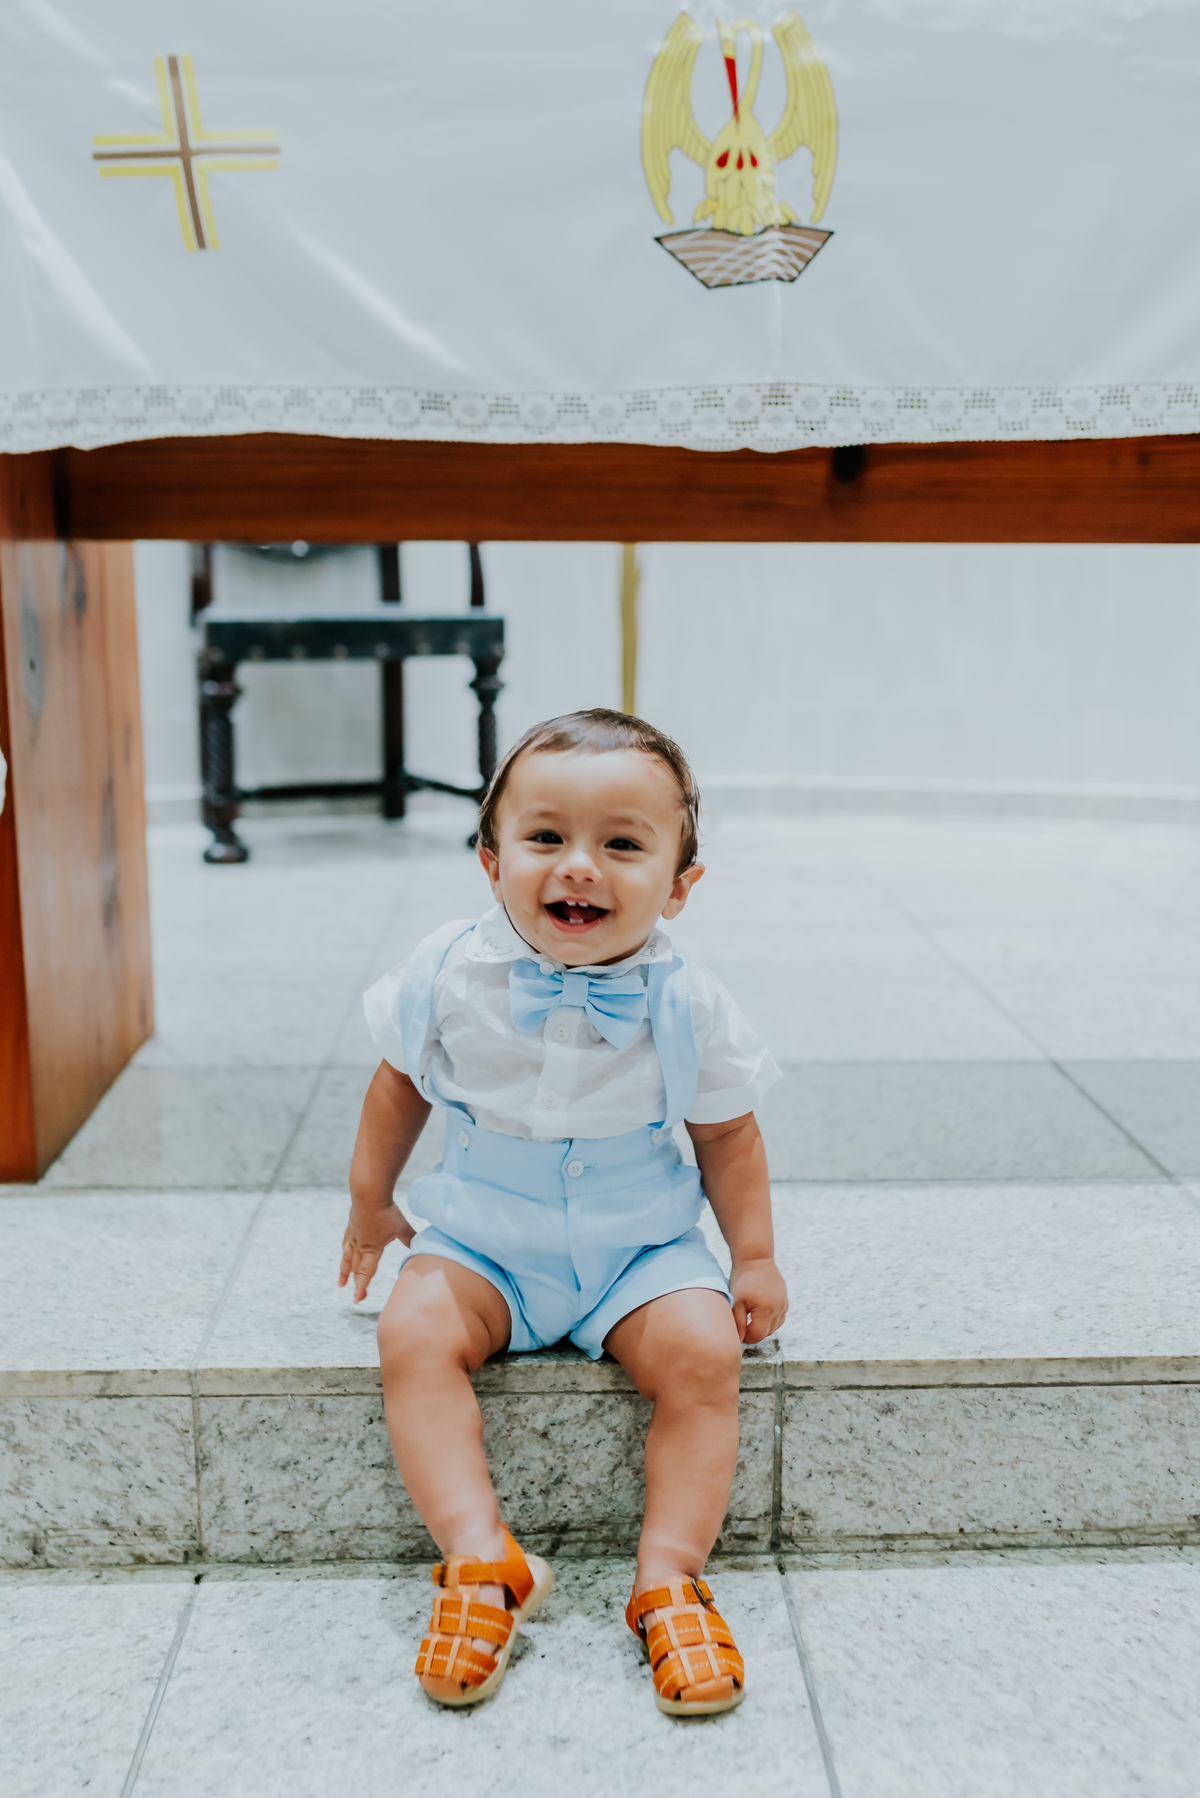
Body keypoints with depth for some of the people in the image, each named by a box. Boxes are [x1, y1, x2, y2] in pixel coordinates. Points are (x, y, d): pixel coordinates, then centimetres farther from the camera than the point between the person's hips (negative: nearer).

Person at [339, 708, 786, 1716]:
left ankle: (670, 1576, -15)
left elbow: (727, 1134, 0)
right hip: (483, 1238, 1)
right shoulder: (451, 977, -12)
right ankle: (481, 1558, -23)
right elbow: (402, 1083, 6)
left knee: (701, 1350, -24)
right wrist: (371, 1198, 14)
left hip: (641, 1246, -1)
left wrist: (755, 1258, -1)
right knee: (416, 1332, -24)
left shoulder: (686, 1005, -13)